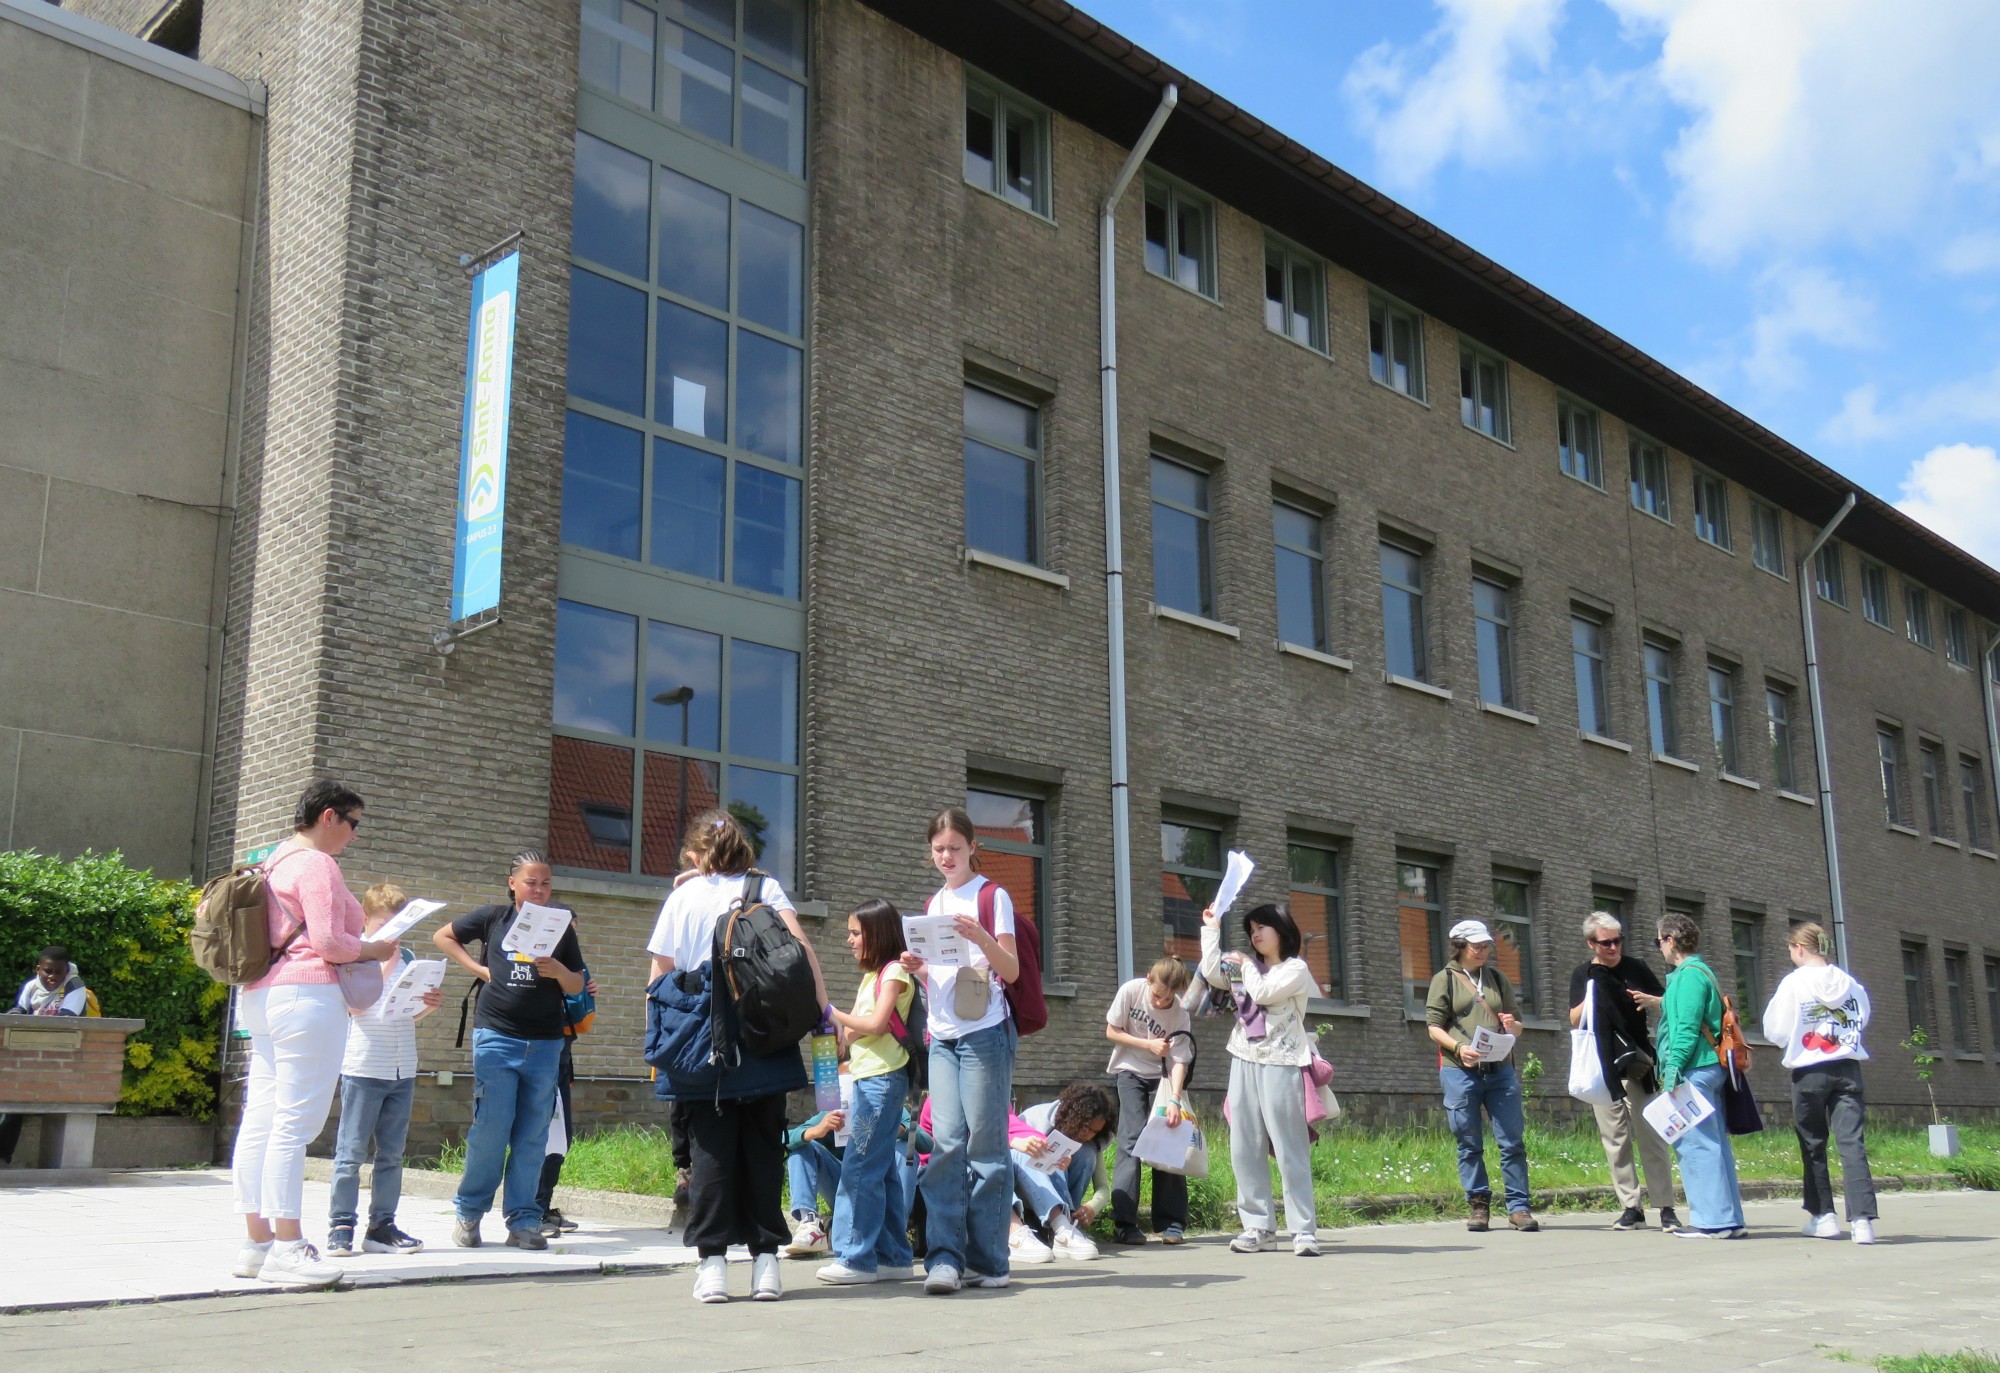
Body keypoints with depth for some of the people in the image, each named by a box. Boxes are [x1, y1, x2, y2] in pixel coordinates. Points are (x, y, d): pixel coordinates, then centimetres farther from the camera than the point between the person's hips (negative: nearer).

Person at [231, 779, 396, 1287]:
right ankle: (286, 1248, -9)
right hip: (306, 995, -10)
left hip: (261, 994, 10)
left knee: (259, 1121, 7)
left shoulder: (276, 861, 21)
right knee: (295, 1123, -9)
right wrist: (375, 950, 1)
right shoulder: (317, 864, -8)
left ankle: (257, 1242, 11)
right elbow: (328, 942, -15)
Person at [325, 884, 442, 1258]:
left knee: (391, 1154, 8)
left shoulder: (407, 958, 14)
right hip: (364, 1068, -6)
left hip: (402, 1071, 6)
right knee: (352, 1153, -2)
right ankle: (340, 1227, 5)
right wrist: (384, 963, -18)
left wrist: (431, 1004, -1)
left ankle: (382, 1227, 13)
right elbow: (355, 1005, -15)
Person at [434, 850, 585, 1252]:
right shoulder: (494, 917, 5)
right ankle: (468, 1212, 13)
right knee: (491, 1128, -4)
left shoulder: (561, 926, 9)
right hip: (496, 1037, -2)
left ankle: (523, 1222, 11)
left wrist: (558, 971, -12)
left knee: (533, 1136, 4)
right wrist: (479, 969, 4)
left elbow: (577, 987, 9)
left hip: (545, 1042, 2)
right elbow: (442, 936, 15)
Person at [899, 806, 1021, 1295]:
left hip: (985, 1033, -5)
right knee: (946, 1141, -4)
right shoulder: (932, 905, 18)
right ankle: (944, 1256, -5)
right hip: (942, 1035, 5)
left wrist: (981, 937, -22)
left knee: (985, 1142, -3)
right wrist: (916, 967, -1)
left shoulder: (993, 896, 1)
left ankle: (988, 1260, 3)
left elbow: (1012, 971, -5)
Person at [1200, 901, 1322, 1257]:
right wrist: (1211, 930, 8)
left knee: (1290, 1149, -6)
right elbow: (1213, 974, 2)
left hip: (1281, 1065, -6)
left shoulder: (1296, 969, 1)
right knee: (1245, 1148, 2)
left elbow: (1262, 992, -13)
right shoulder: (1244, 966, 18)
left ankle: (1304, 1230, -3)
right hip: (1245, 1062, 6)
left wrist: (1246, 965, 4)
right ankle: (1258, 1227, 7)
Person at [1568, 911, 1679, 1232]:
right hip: (1603, 1069, 1)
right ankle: (1631, 1208, 6)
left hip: (1638, 1064, -1)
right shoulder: (1583, 976, 7)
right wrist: (1592, 995, -15)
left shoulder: (1635, 969, 7)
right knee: (1615, 1140, 1)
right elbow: (1575, 1020, 0)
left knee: (1651, 1138, -4)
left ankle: (1666, 1208, -1)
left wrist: (1651, 1001, -8)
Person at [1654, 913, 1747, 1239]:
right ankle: (1729, 1218, 14)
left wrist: (1673, 1066, -19)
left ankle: (1712, 1220, -8)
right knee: (1715, 1144, 11)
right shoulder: (1703, 973, 18)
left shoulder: (1689, 975, -11)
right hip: (1710, 1068, 10)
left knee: (1696, 1144, -8)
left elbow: (1687, 1028, -18)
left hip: (1694, 1070, -10)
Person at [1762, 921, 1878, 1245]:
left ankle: (1823, 1216, 15)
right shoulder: (1849, 983, 3)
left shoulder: (1794, 982, -7)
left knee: (1813, 1145, 12)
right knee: (1852, 1143, -3)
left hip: (1809, 1071, -2)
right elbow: (1862, 1020, 13)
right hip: (1848, 1068, 3)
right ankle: (1862, 1219, -14)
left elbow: (1775, 1031, -6)